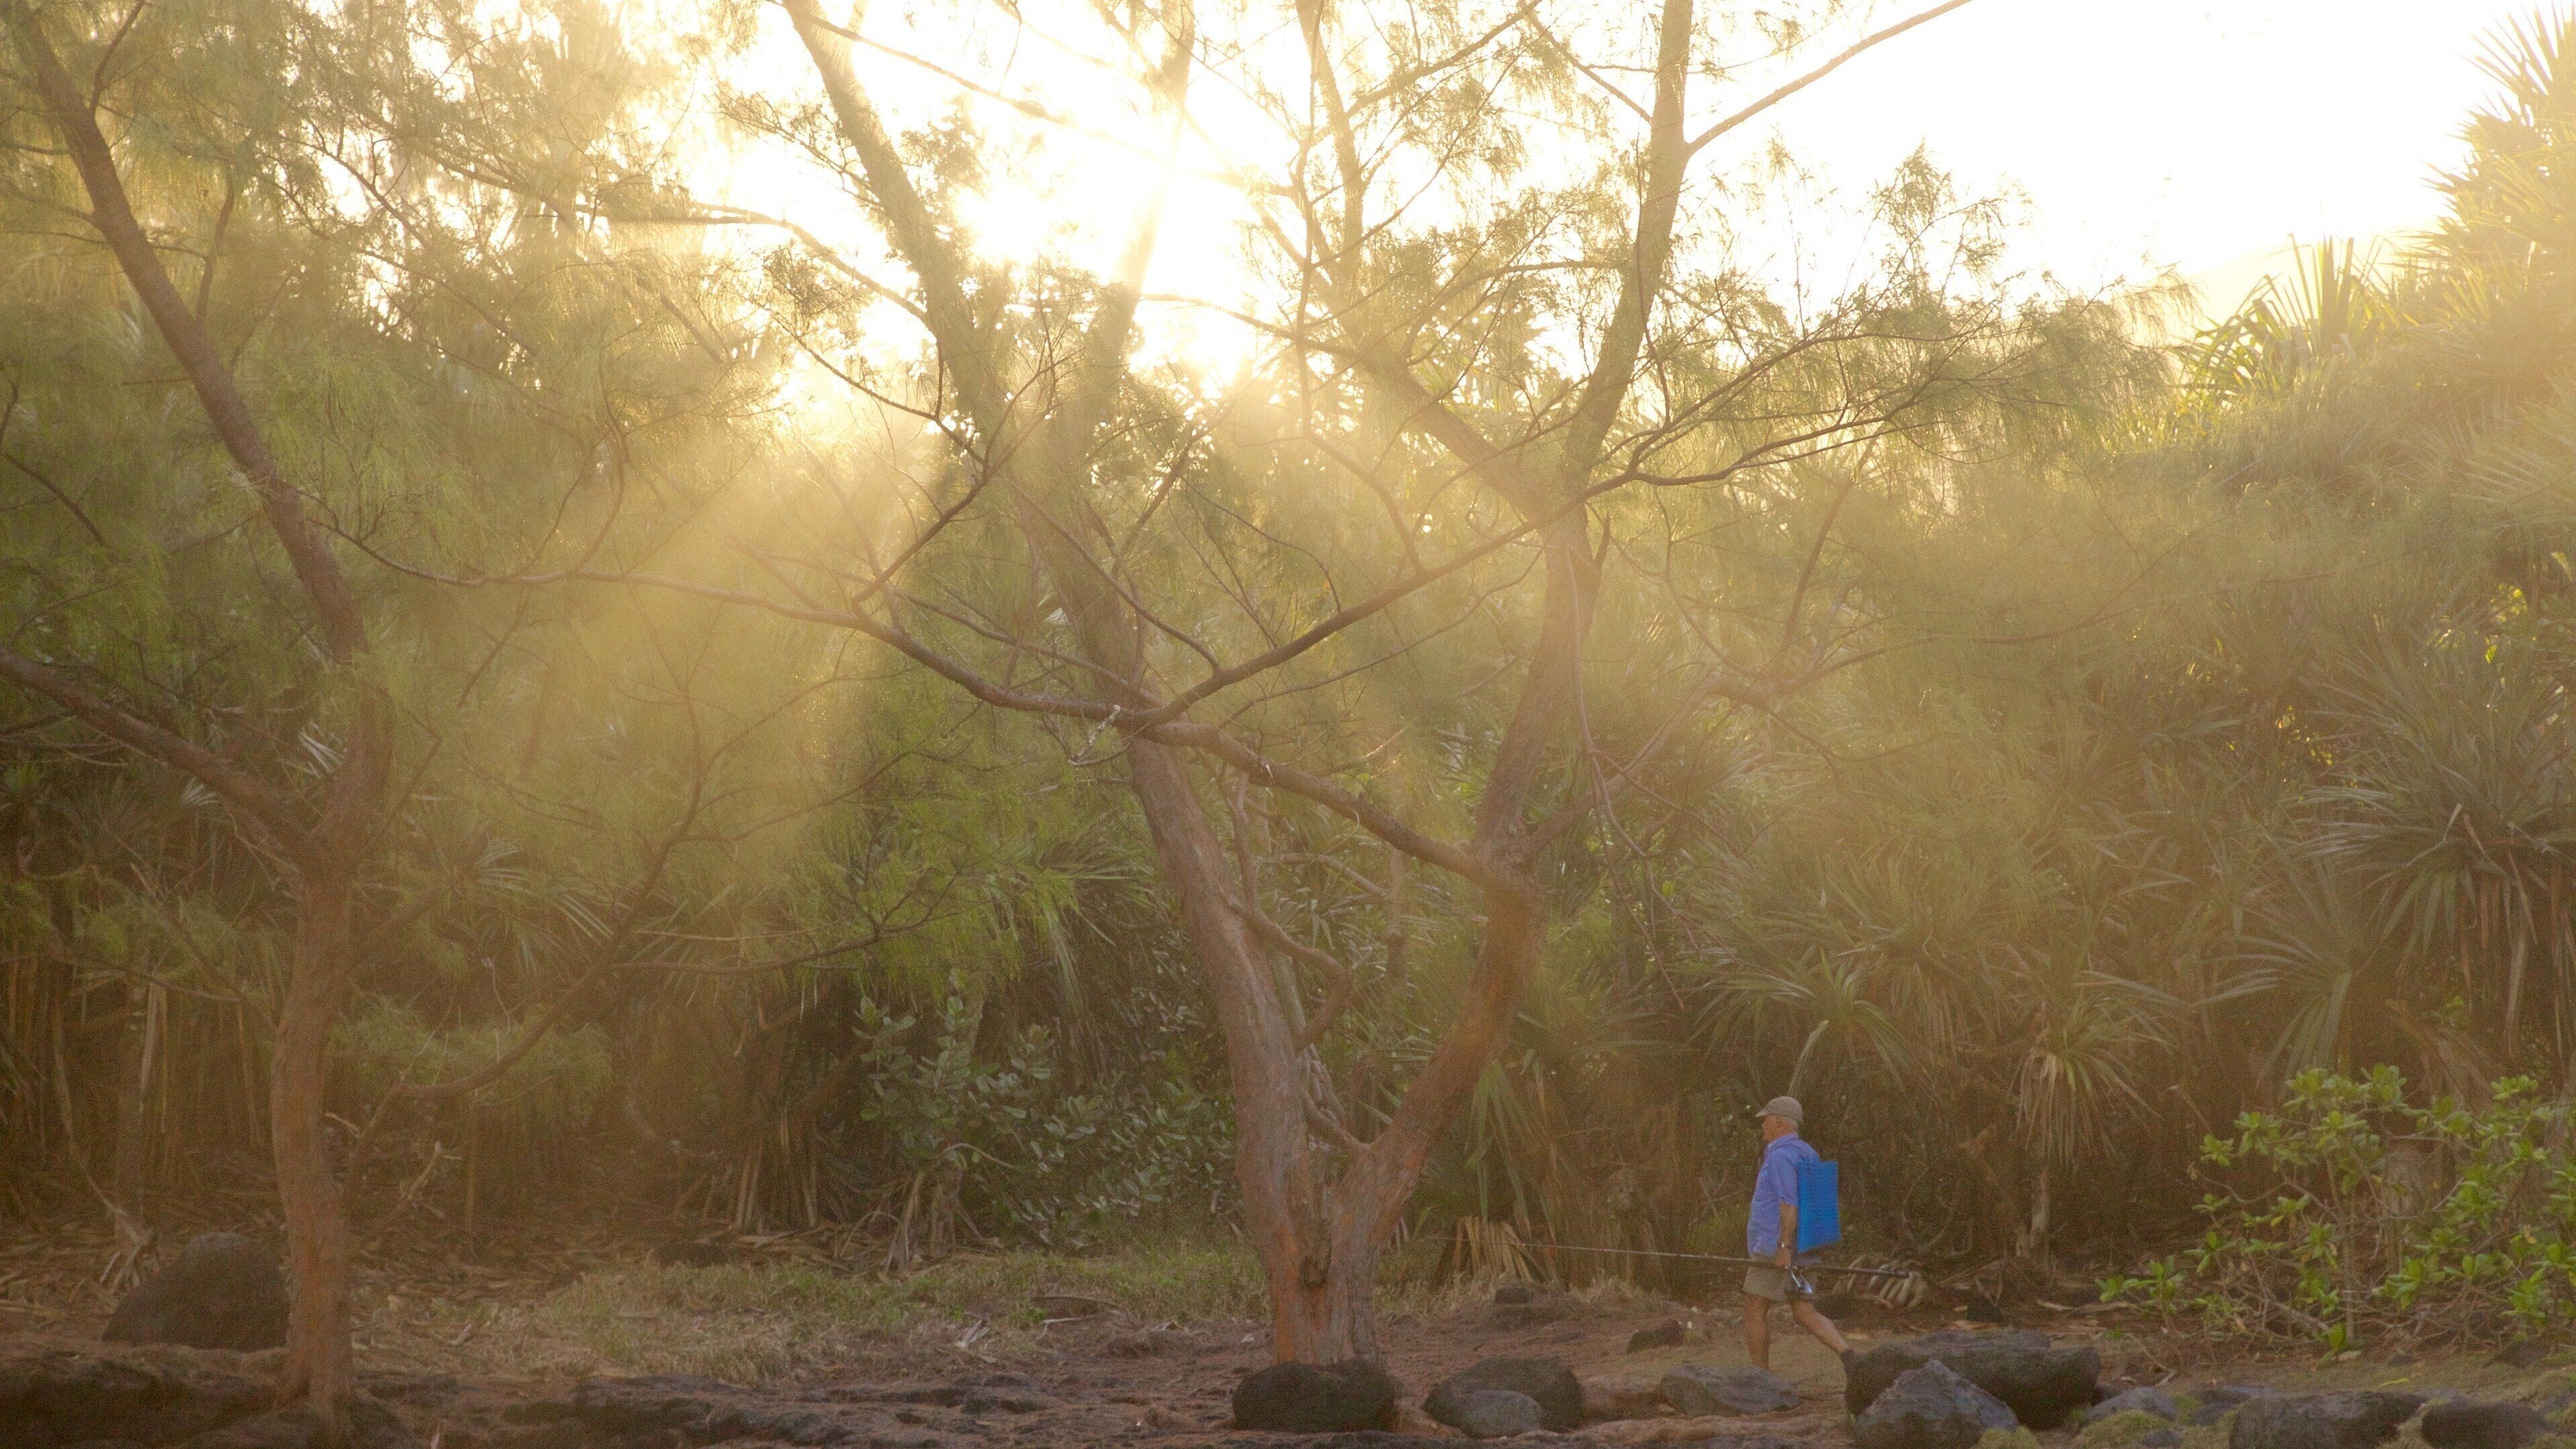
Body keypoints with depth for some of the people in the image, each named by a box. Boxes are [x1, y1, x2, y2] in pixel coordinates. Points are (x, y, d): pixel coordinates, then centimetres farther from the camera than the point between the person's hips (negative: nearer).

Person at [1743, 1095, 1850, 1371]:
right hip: (1797, 1250, 9)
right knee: (1805, 1315, 5)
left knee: (1754, 1310, 3)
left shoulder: (1781, 1156, -15)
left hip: (1775, 1250, -9)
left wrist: (1783, 1249, -27)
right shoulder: (1807, 1154, 15)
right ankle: (1849, 1356, -12)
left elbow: (1789, 1204, -23)